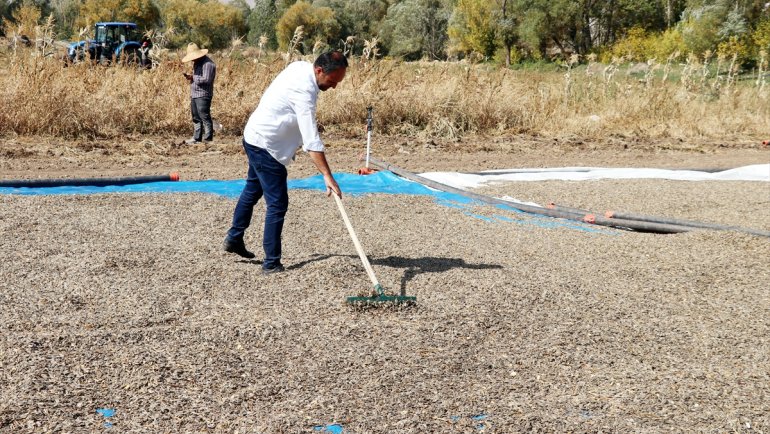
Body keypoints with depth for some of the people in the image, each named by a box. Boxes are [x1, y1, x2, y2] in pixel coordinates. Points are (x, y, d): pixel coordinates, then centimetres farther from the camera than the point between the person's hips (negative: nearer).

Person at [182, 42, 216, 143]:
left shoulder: (208, 63, -15)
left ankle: (208, 139, -3)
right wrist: (190, 77, 5)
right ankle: (196, 138, 20)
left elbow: (206, 80, -22)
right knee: (196, 118, 13)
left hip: (203, 95, -10)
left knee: (204, 117, -7)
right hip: (194, 94, 10)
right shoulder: (197, 63, 16)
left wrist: (193, 77, -15)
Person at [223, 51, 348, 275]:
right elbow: (312, 141, -36)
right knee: (277, 204, -7)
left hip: (255, 135, 11)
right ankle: (271, 264, -1)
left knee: (253, 190, 26)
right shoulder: (304, 91, -31)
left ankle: (234, 238, 43)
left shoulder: (300, 66, -3)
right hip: (265, 146, -11)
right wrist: (327, 176, -39)